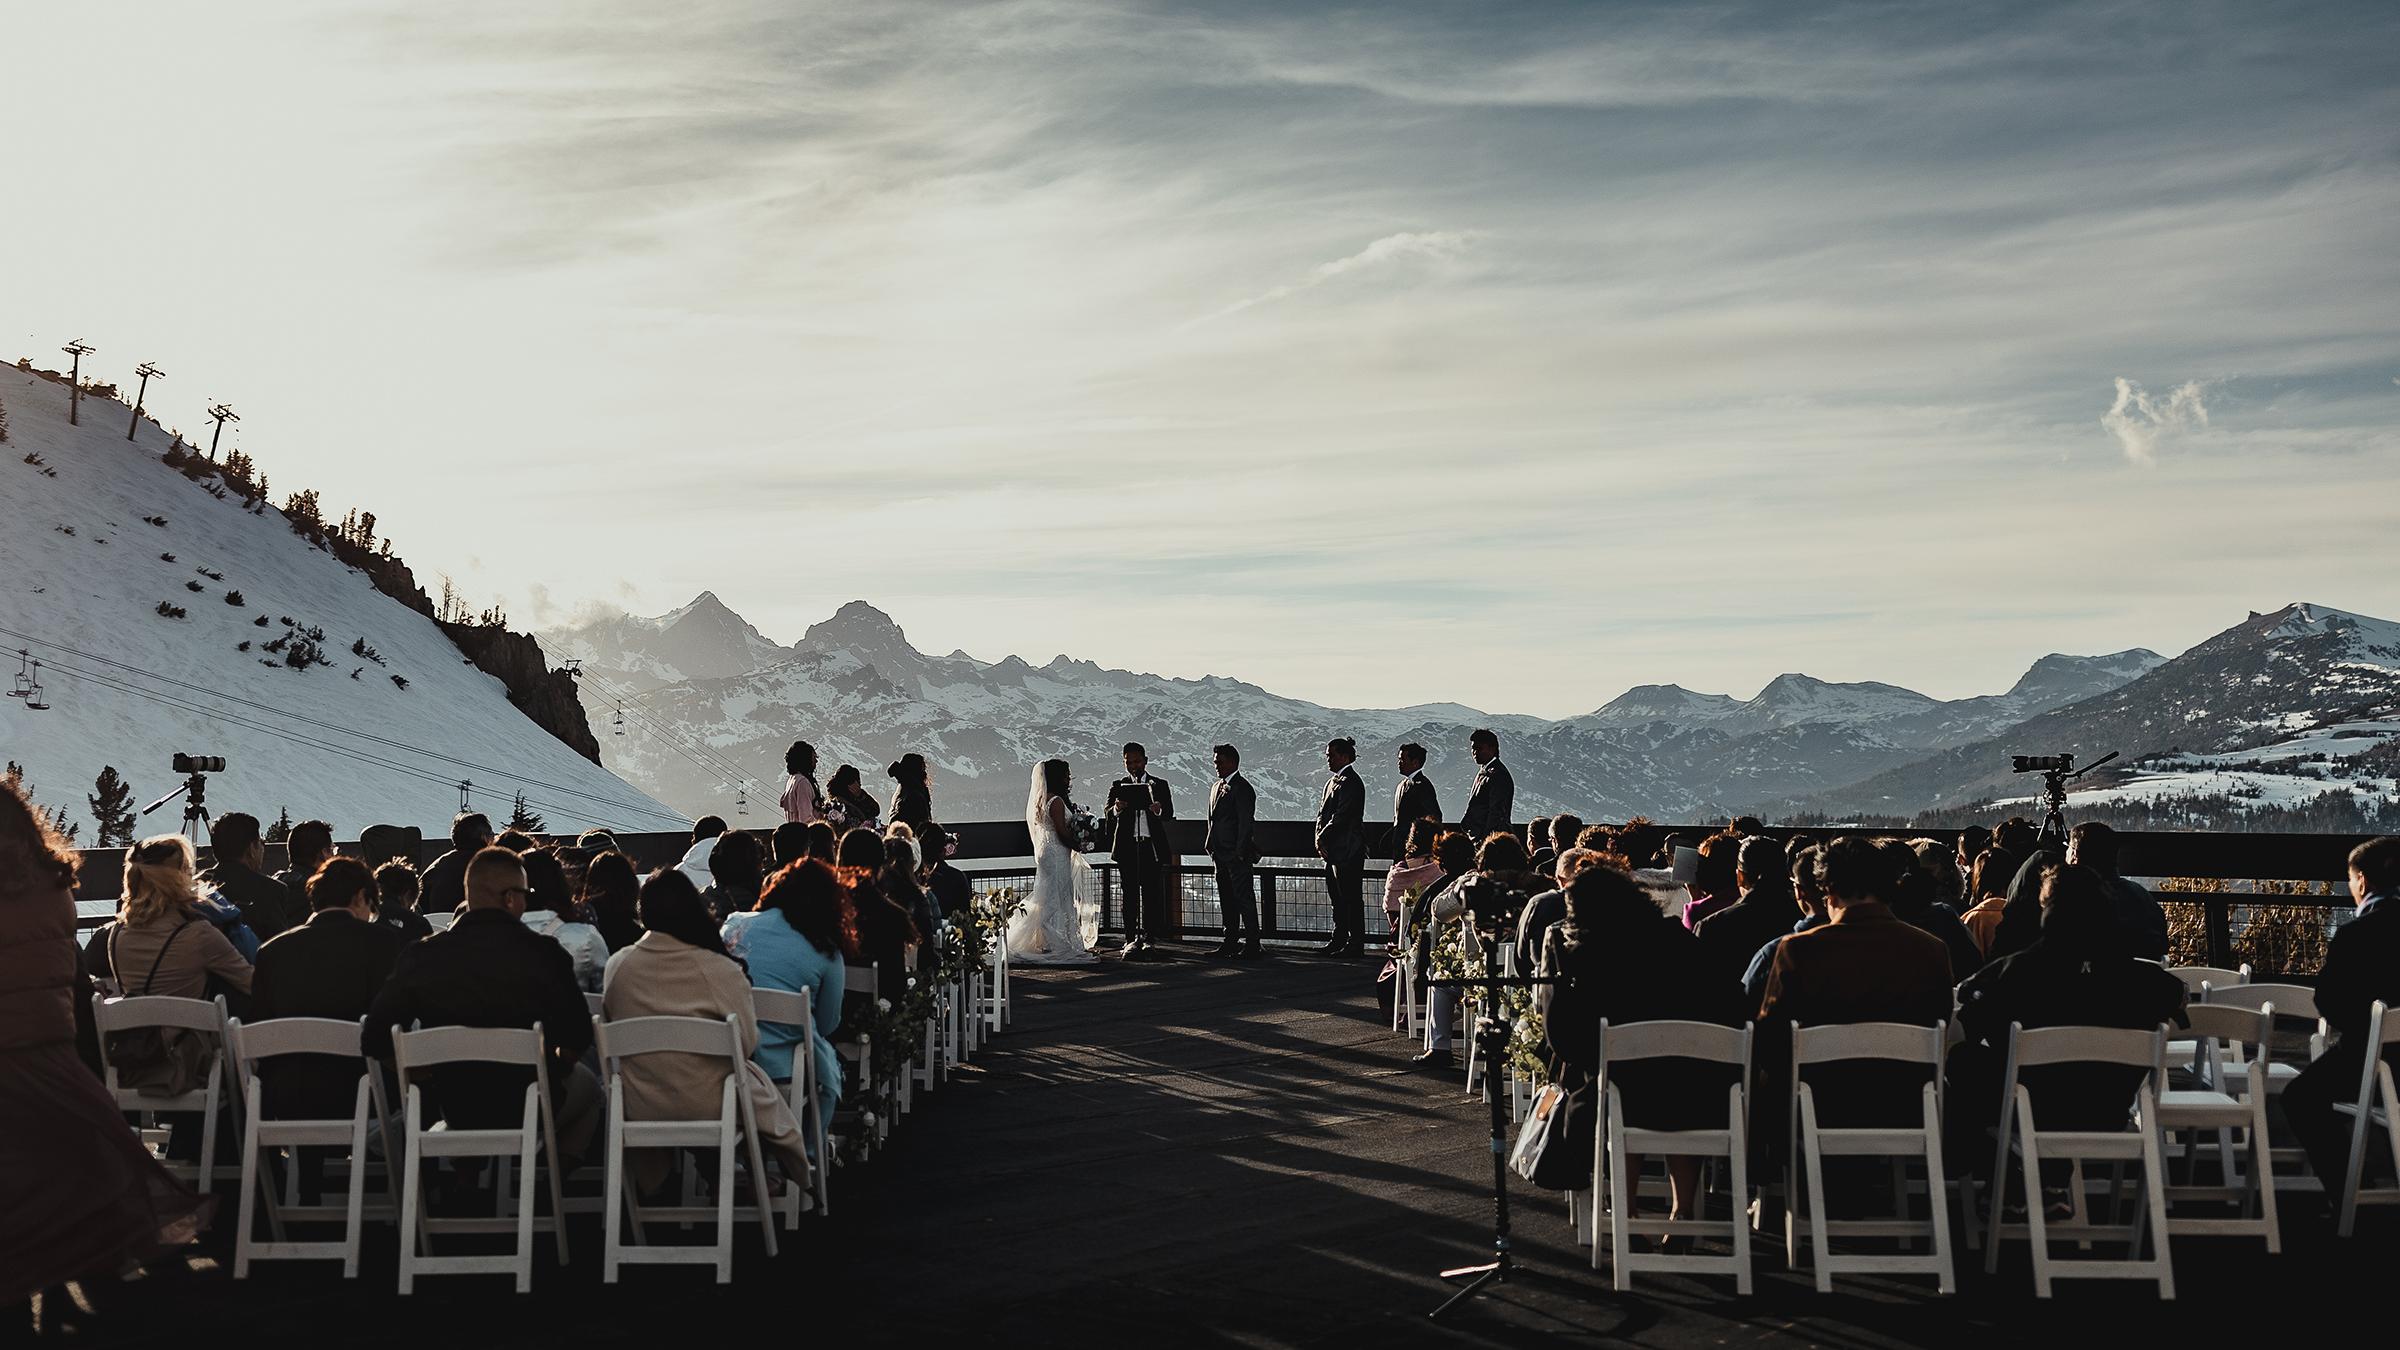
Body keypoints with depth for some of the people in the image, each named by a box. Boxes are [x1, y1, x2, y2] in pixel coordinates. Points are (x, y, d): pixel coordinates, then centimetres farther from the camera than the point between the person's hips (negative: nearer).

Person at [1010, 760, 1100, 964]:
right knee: (1058, 899, -5)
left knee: (1048, 900, 13)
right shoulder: (1056, 801, -17)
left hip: (1045, 852, 10)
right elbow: (1063, 832, -19)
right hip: (1057, 854, -10)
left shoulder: (1040, 800, 12)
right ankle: (1057, 946, -2)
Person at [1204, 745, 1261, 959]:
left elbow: (1246, 823, -15)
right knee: (1227, 900, 13)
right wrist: (1210, 846, 14)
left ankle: (1252, 945, -4)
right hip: (1220, 853, 9)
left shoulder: (1242, 788, -10)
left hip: (1237, 855, -9)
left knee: (1244, 898, -6)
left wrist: (1239, 852, -18)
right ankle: (1230, 943, 20)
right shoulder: (1216, 787, 17)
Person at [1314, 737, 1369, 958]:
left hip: (1347, 852, -10)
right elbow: (1323, 813, 16)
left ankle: (1355, 945, -1)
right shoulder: (1332, 782, 17)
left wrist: (1323, 838, -11)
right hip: (1333, 852, 10)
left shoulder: (1350, 783, -13)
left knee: (1351, 899, -5)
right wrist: (1320, 839, 1)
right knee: (1337, 899, 14)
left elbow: (1341, 816, -19)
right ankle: (1339, 941, 22)